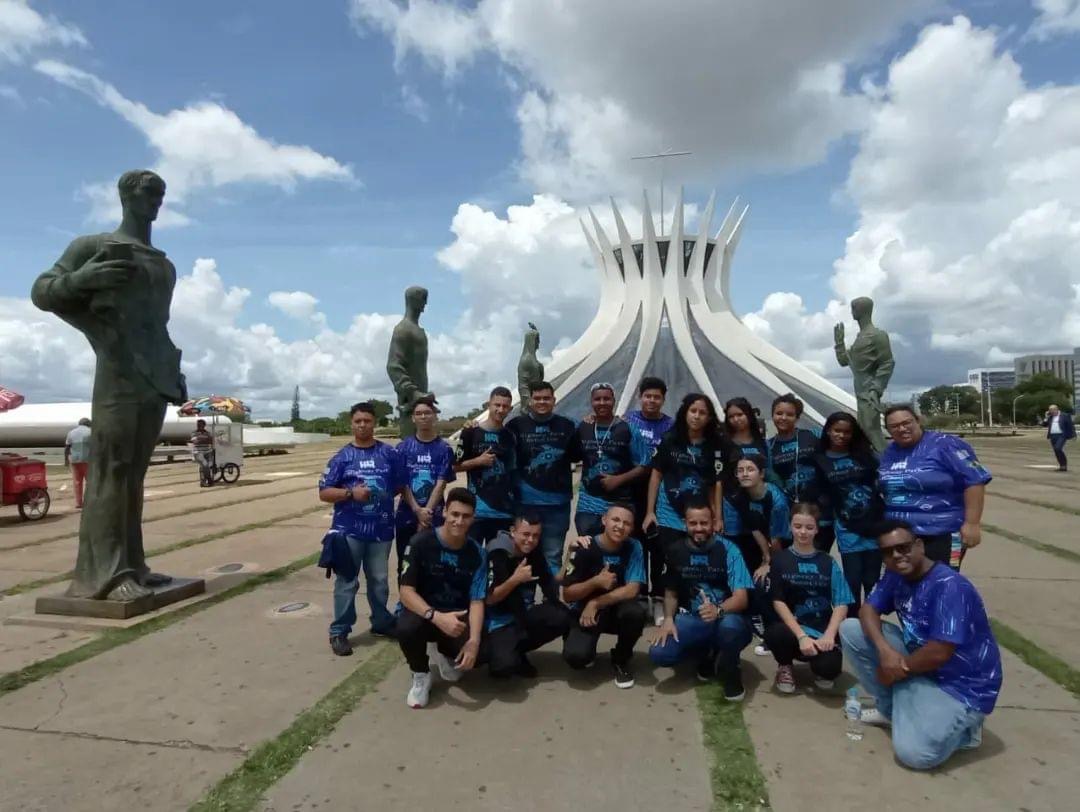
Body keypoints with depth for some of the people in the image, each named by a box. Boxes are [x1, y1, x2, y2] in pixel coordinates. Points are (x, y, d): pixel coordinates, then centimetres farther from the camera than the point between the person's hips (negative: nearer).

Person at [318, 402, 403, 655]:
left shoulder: (389, 454, 2)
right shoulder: (342, 457, -1)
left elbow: (400, 485, 12)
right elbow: (324, 493, -3)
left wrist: (385, 496, 1)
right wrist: (350, 493, -17)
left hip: (381, 529, 2)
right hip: (349, 530, -2)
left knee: (379, 580, 15)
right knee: (346, 582, 2)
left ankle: (381, 622, 32)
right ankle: (339, 632, 15)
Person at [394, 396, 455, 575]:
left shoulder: (444, 448, 0)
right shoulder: (403, 447, 3)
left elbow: (441, 483, -6)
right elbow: (401, 483, -2)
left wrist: (427, 511, -15)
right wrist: (418, 510, -13)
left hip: (433, 516, -1)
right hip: (406, 515, 1)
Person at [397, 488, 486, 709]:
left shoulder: (477, 554, -7)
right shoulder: (421, 542, -15)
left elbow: (477, 601, -11)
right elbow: (406, 591, -19)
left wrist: (474, 640, -29)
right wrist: (437, 617, -36)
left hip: (457, 617, 3)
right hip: (423, 613, -2)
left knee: (480, 652, -25)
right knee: (407, 628, -37)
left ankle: (446, 655, 15)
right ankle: (421, 675, -2)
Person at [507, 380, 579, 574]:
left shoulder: (567, 425, 6)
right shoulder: (516, 425, 0)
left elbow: (575, 456, 13)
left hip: (557, 501, 1)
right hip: (525, 501, -1)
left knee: (553, 556, 9)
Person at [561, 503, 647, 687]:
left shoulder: (633, 547, -11)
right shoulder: (584, 548, -16)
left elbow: (632, 590, -17)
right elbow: (567, 595, -13)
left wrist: (596, 603, -23)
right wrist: (596, 582, -30)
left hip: (617, 609, 2)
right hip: (584, 611, -1)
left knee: (636, 613, -33)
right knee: (575, 656, -28)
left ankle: (621, 659, -1)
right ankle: (589, 652, 13)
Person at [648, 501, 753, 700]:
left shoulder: (728, 550, -12)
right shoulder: (676, 550, 0)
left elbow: (741, 598, -19)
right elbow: (671, 592, 11)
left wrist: (718, 610, -40)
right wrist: (668, 618, -9)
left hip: (726, 618, -3)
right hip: (692, 620, 4)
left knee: (730, 625, -41)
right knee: (658, 653, -22)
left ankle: (730, 671, -5)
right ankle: (707, 653, 10)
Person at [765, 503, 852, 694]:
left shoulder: (828, 562, 6)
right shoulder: (780, 559, 1)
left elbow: (841, 603, -1)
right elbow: (778, 601, -6)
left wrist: (829, 636, -16)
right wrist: (802, 636, -17)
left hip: (822, 631, 1)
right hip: (792, 628, -1)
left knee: (830, 667, -30)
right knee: (774, 634, -35)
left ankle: (818, 666, 12)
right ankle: (785, 666, 3)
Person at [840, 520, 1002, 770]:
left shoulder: (949, 586, -27)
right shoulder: (896, 576, -2)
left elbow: (938, 654, -28)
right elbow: (868, 609, 0)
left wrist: (898, 670, -12)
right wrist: (884, 650, -19)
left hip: (960, 683, -8)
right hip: (918, 661, 8)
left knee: (914, 753, -25)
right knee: (850, 629, -4)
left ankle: (961, 725, 7)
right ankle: (890, 708, 10)